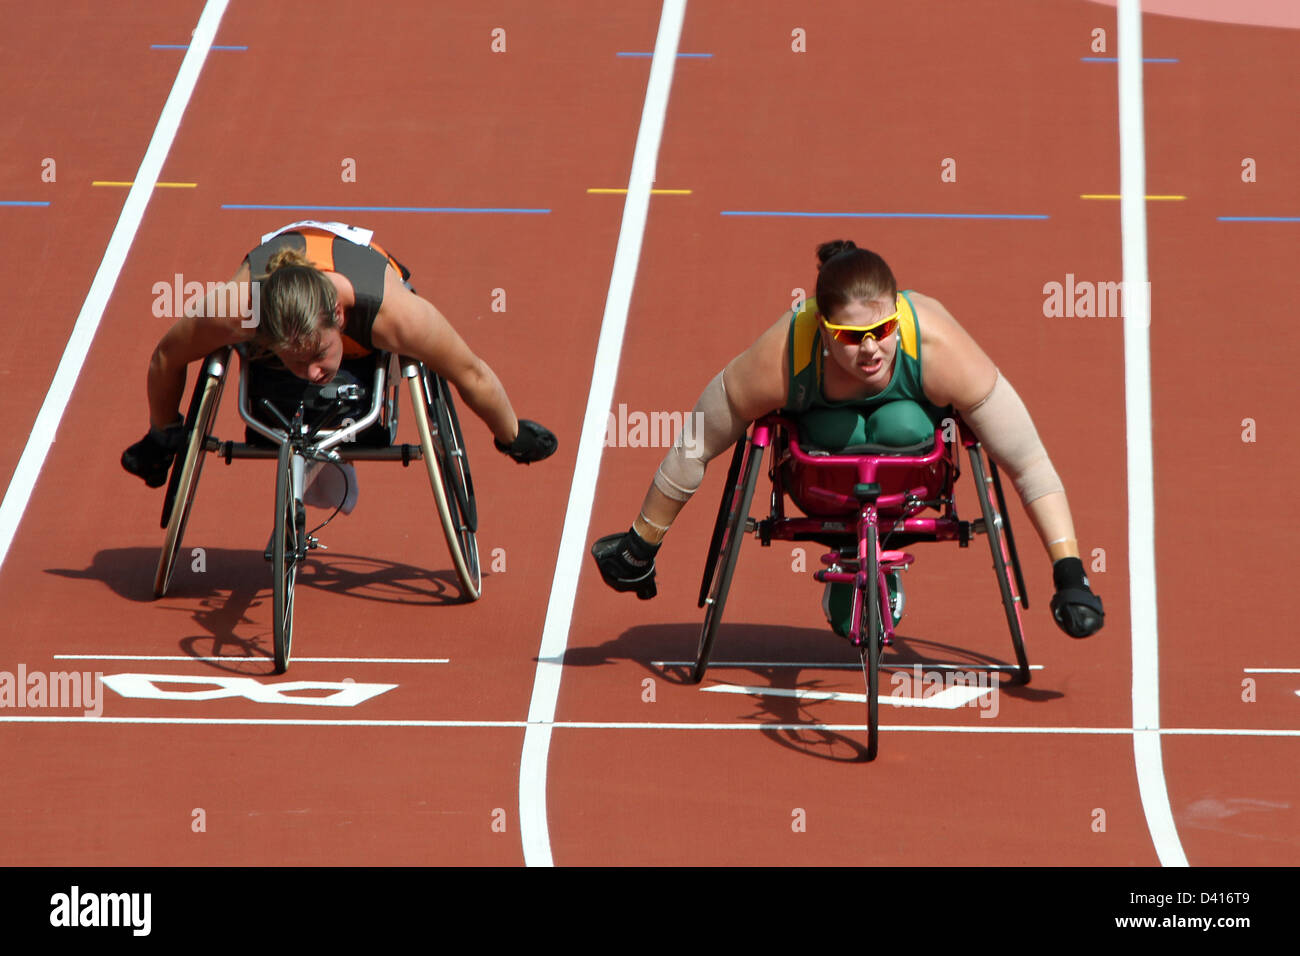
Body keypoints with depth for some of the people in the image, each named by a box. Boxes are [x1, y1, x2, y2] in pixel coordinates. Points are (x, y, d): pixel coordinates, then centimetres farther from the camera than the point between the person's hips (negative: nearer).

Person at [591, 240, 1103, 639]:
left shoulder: (939, 346, -39)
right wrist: (640, 548, -10)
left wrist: (1070, 575, -34)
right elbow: (691, 453, -21)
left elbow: (1030, 464, -31)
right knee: (837, 432, -26)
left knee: (901, 427, -28)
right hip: (826, 418, 1)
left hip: (910, 411, -1)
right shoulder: (780, 359, -38)